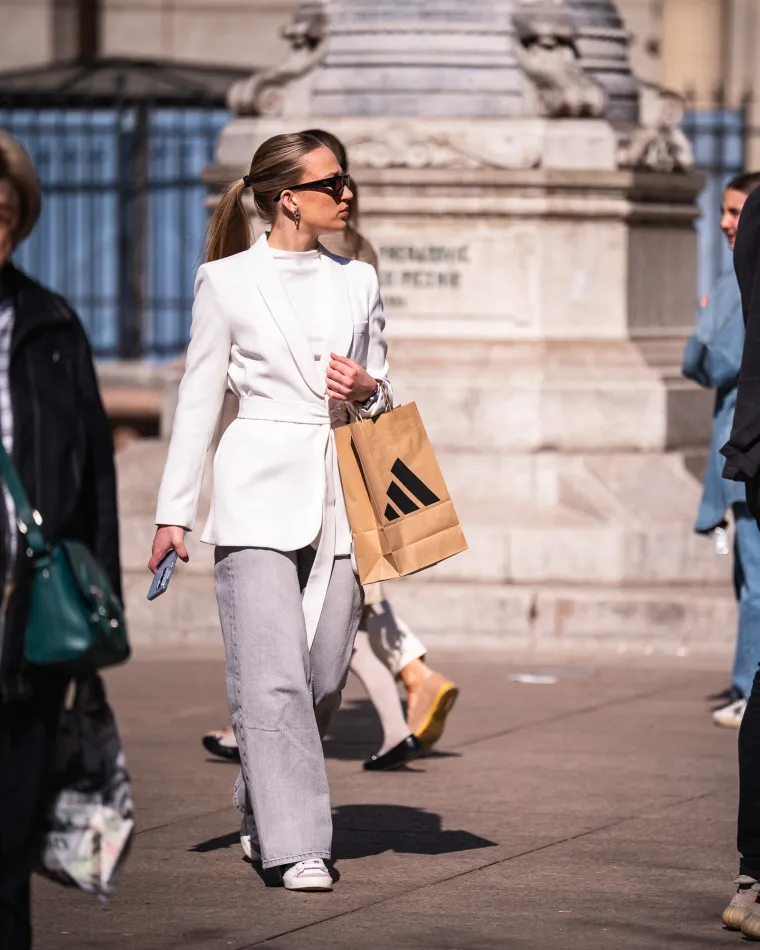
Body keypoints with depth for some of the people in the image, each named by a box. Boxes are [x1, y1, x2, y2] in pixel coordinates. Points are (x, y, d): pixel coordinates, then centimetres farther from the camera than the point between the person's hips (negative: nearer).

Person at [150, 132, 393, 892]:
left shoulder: (357, 282, 12)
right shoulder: (226, 282, 2)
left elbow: (382, 390, 21)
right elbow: (198, 399, 4)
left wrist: (368, 390, -3)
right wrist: (173, 511, 1)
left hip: (340, 496, 4)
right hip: (259, 493, -4)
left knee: (323, 675, 4)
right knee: (271, 674, -11)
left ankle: (266, 813, 26)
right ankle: (296, 844, -10)